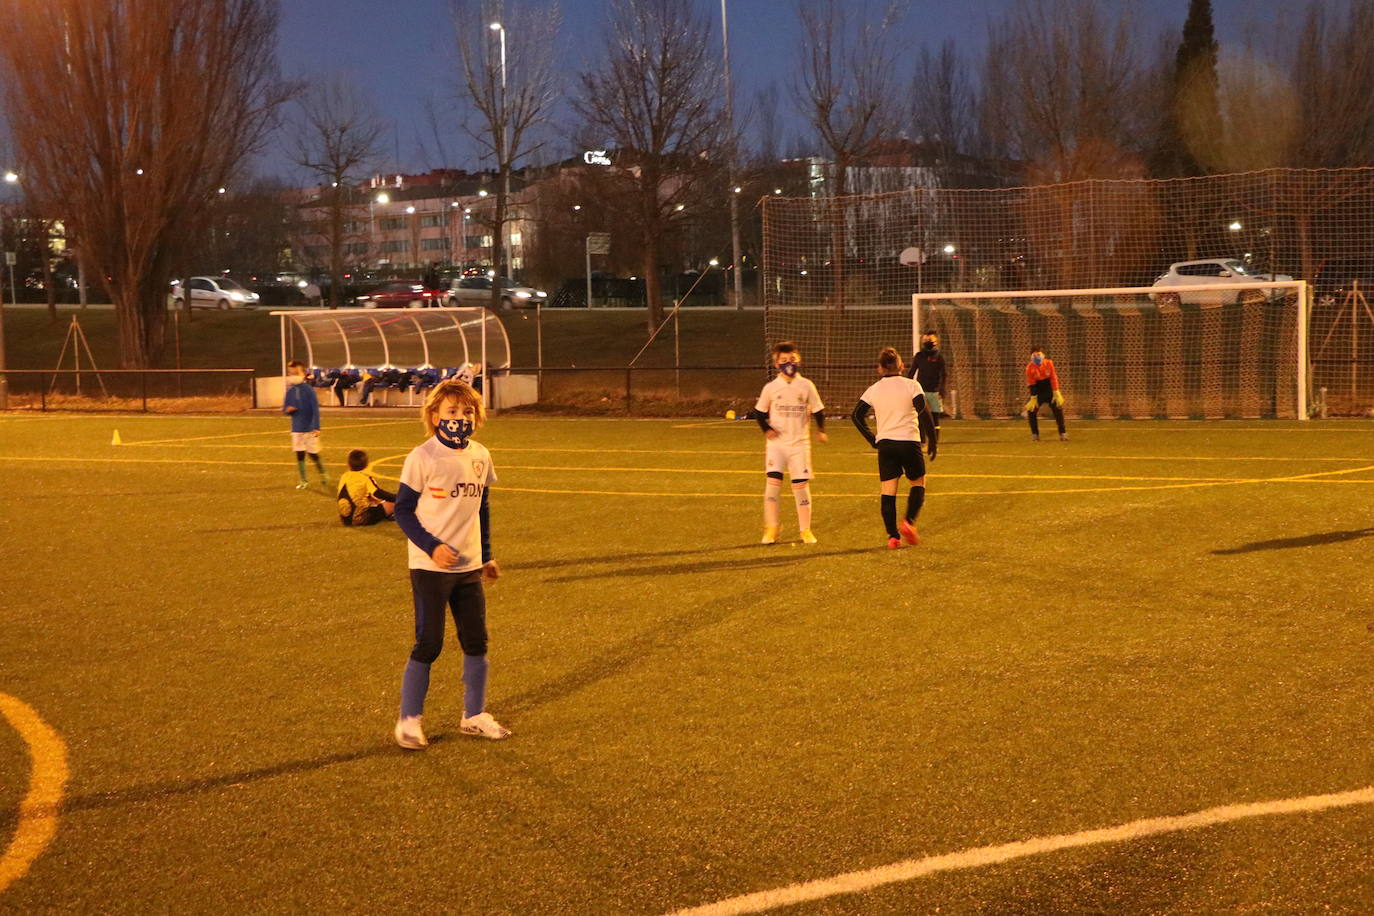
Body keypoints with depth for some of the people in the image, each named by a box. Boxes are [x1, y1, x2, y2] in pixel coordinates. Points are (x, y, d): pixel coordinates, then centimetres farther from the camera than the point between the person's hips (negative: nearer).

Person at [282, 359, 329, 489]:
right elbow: (285, 409, 12)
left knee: (313, 454, 3)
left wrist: (316, 427, -16)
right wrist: (288, 410, -14)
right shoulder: (290, 392, 2)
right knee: (299, 455, 5)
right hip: (296, 429, 4)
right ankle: (303, 481, 13)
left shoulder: (308, 390, -12)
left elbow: (316, 409, -12)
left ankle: (323, 474, 28)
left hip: (309, 428, -4)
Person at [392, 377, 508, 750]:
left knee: (476, 641, 8)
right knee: (428, 644, -3)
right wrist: (432, 547, -18)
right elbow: (403, 510, -9)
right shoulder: (422, 457, -11)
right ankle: (409, 720, 8)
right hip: (430, 567, -6)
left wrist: (486, 555, 19)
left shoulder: (480, 457, 6)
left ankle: (475, 716, 21)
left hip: (469, 566, 6)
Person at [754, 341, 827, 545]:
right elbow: (759, 411, 10)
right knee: (772, 481, -11)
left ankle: (805, 530, 12)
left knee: (801, 485, 0)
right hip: (776, 443, 0)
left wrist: (821, 429, 1)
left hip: (800, 443, 0)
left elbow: (818, 410, 10)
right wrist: (766, 429, -4)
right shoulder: (771, 388, 0)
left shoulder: (806, 386, 0)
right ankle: (771, 530, -4)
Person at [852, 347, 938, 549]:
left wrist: (872, 439, 13)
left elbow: (857, 415, 5)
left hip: (884, 444, 2)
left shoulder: (874, 389, 5)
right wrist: (933, 439, -4)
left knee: (887, 491, 4)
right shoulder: (911, 385, -3)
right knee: (918, 484, 16)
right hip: (909, 441, -2)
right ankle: (908, 521, -6)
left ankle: (893, 536, -3)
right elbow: (924, 412, -11)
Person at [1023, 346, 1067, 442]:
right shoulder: (1030, 367, -12)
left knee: (1058, 410, -6)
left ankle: (1063, 434, 2)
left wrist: (1056, 393, -13)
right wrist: (1033, 398, -14)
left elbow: (1054, 378, -9)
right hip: (1038, 392, 0)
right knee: (1031, 410, -13)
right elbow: (1031, 384, -10)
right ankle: (1035, 434, -1)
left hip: (1050, 390, 0)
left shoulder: (1049, 363, -11)